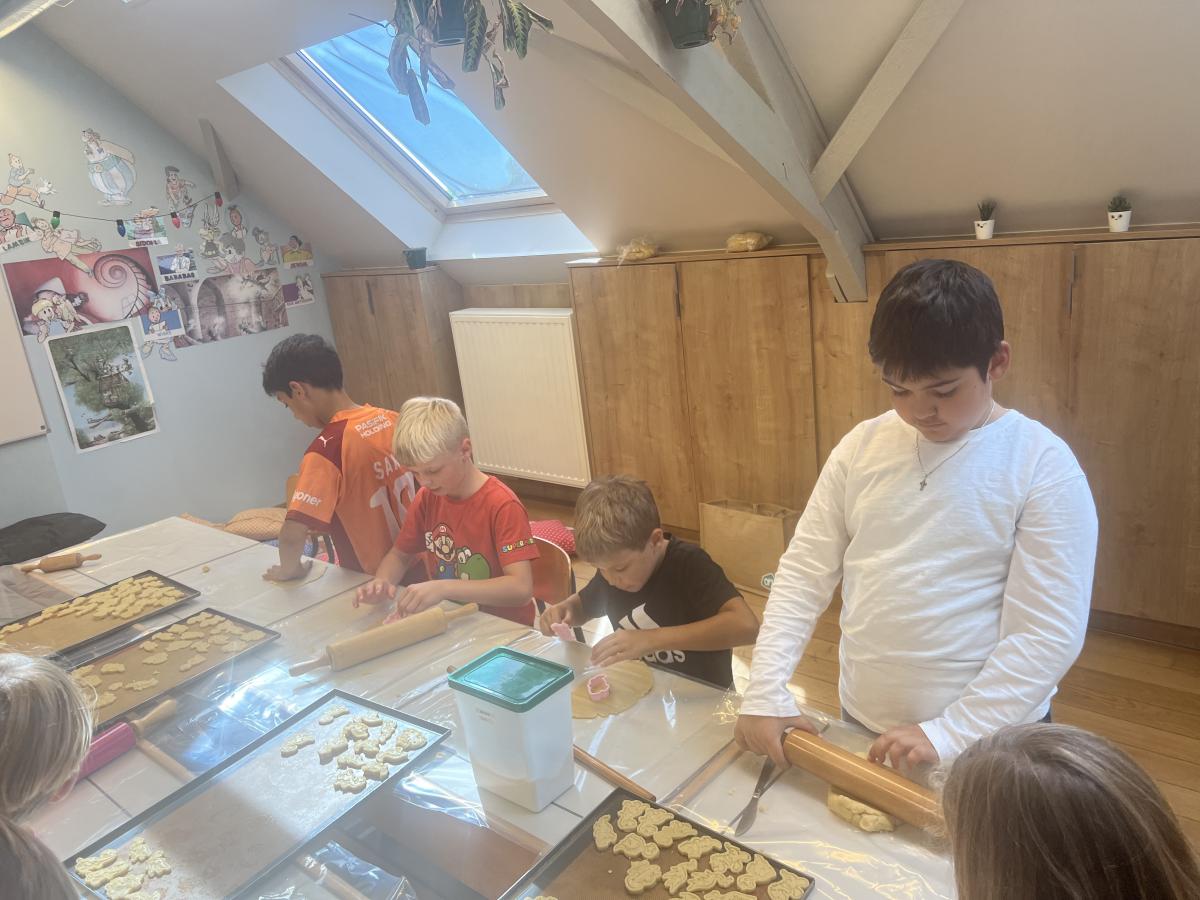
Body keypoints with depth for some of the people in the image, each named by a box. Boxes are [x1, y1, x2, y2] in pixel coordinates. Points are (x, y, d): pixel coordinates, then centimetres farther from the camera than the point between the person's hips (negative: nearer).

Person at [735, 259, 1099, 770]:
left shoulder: (1043, 466, -14)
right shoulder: (862, 446, -4)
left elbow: (1050, 634, -16)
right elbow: (804, 570, -3)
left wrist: (951, 733, -20)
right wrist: (765, 689, -12)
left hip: (988, 741, -3)